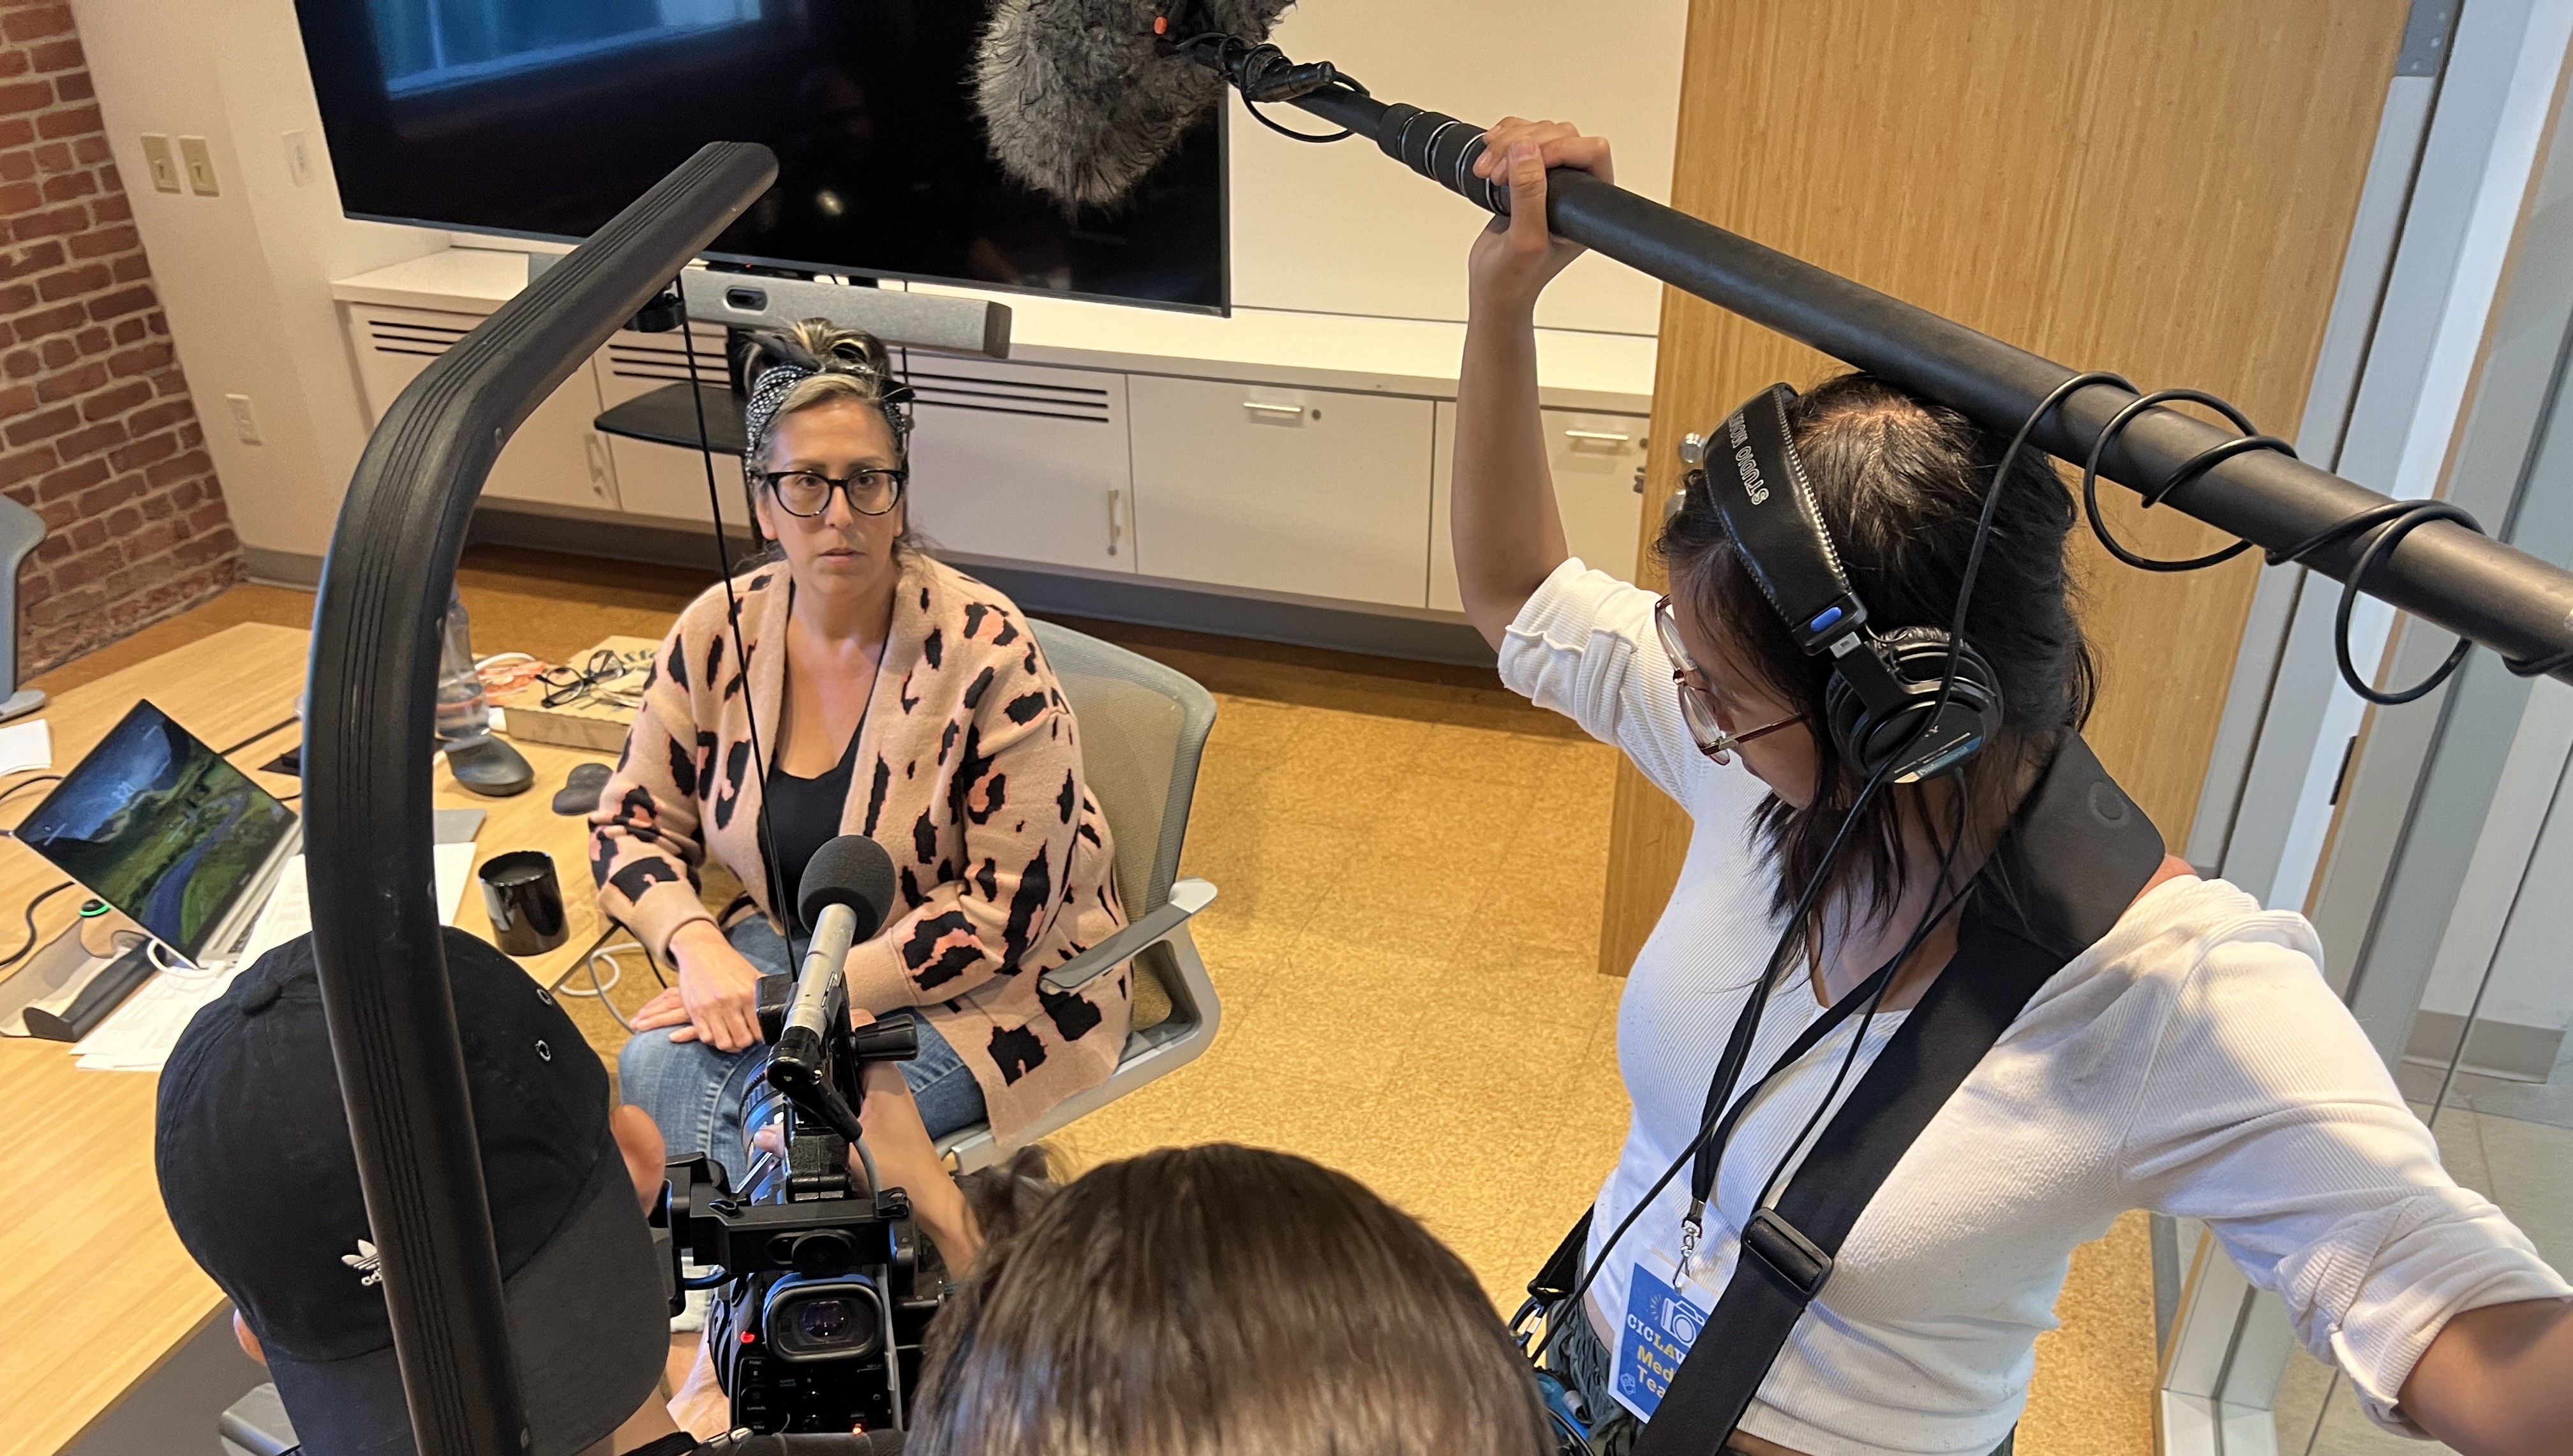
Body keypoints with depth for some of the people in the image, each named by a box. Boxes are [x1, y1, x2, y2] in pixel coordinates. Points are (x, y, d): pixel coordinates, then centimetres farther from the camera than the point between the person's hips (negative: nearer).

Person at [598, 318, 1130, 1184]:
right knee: (653, 1064, -23)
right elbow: (634, 822, 5)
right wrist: (697, 945, -16)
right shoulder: (719, 635, -6)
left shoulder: (984, 653, -21)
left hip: (987, 983, -4)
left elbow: (1005, 910, -19)